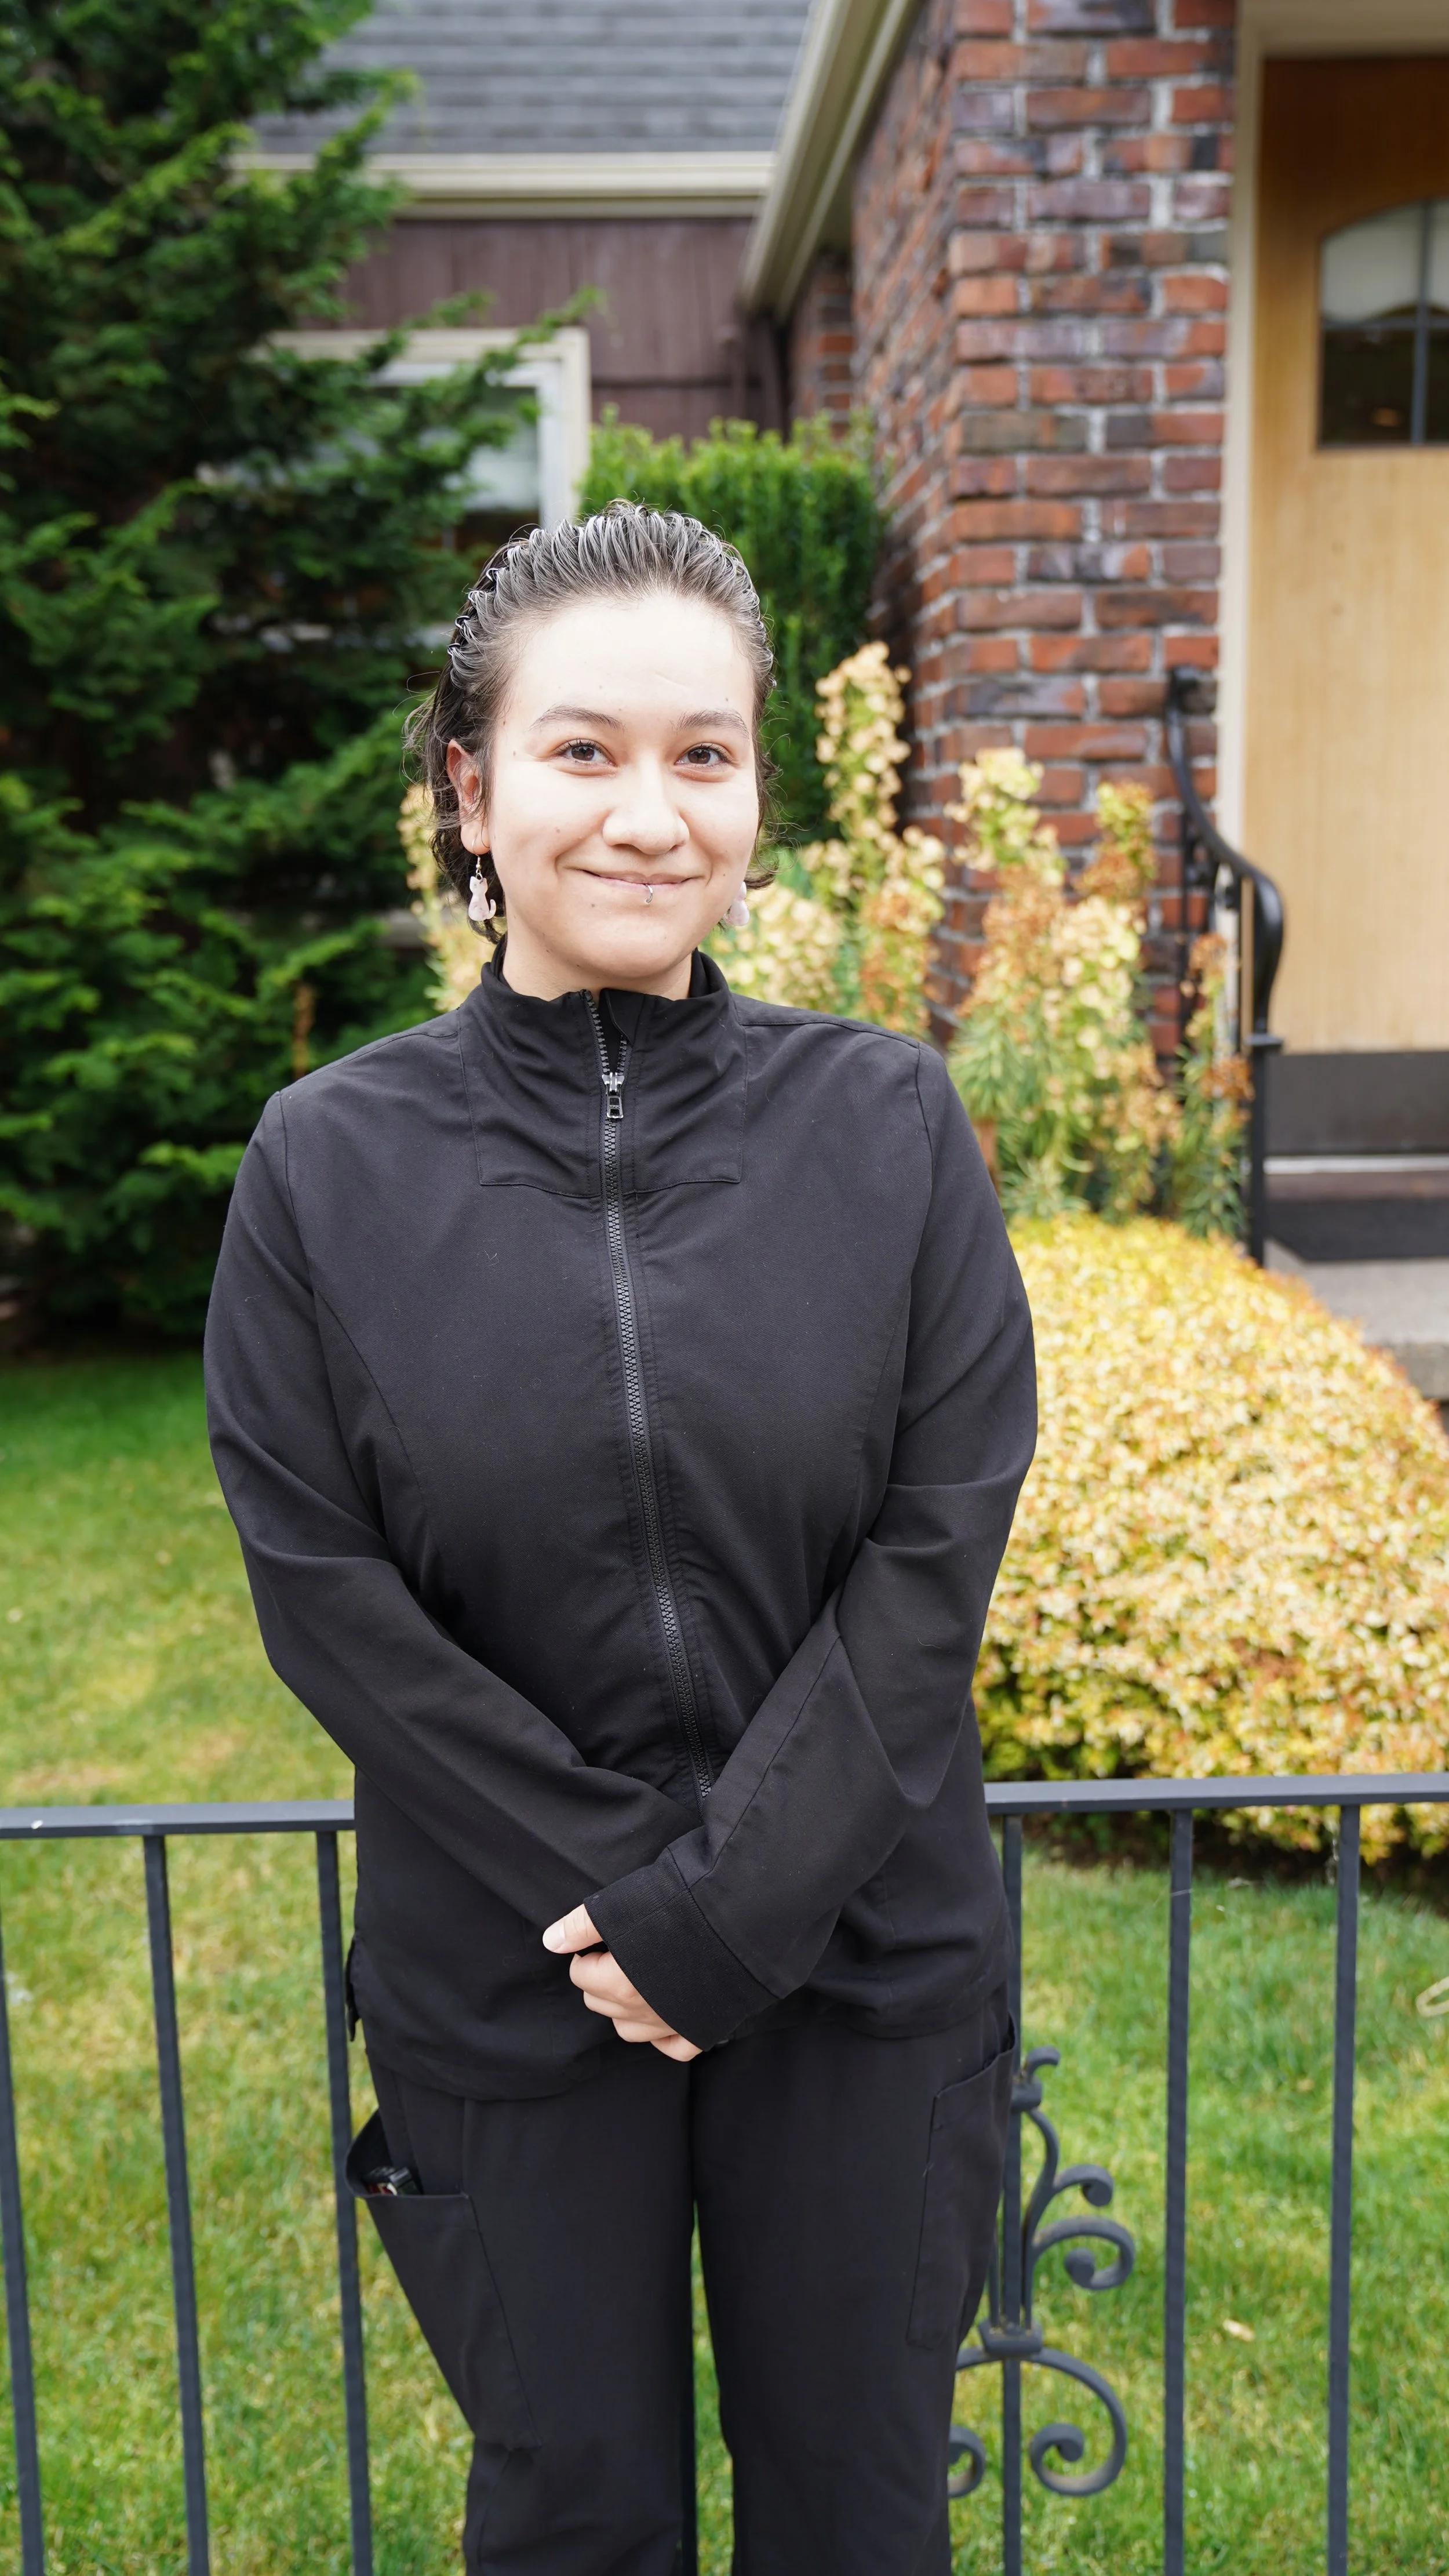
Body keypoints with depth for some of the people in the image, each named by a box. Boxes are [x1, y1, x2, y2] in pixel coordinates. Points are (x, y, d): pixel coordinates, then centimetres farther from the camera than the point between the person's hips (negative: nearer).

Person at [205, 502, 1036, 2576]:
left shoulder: (887, 1124, -6)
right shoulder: (332, 1163, -7)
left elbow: (941, 1547, -10)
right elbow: (326, 1593, -8)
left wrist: (728, 1900, -15)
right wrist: (605, 1883, -13)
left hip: (864, 1953, 1)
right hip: (506, 1978, 0)